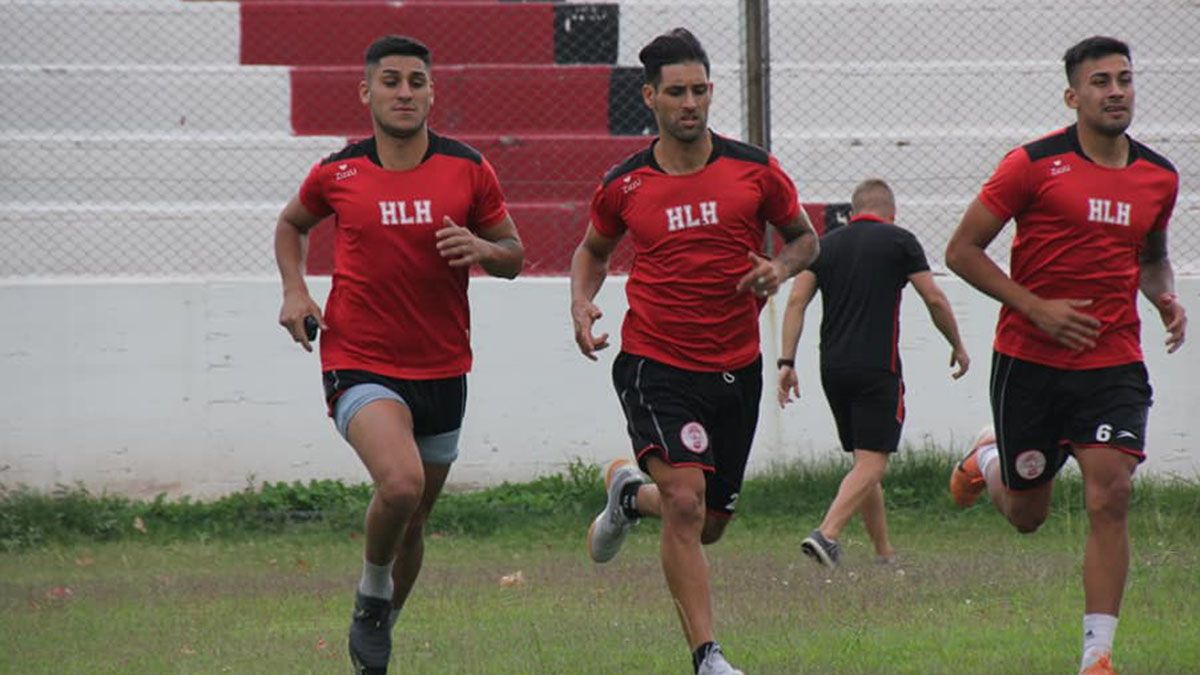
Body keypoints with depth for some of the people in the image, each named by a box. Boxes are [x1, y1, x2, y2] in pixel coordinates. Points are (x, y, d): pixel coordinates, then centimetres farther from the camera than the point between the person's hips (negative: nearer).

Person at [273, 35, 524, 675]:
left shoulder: (468, 170, -1)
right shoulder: (336, 174, -2)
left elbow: (513, 255, 8)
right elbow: (291, 224, 19)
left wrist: (481, 248, -15)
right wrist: (294, 291, 2)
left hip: (442, 369, 3)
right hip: (360, 364, -3)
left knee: (414, 516, 14)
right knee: (400, 484, -28)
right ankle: (371, 592, 0)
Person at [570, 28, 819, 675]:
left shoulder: (753, 170, -2)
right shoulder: (623, 184, -2)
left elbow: (804, 236, 12)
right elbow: (593, 248, 17)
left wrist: (779, 267, -10)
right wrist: (581, 303, -2)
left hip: (736, 369, 3)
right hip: (654, 363, -3)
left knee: (708, 525, 12)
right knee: (686, 501, -22)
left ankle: (630, 493, 46)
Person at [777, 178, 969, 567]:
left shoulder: (826, 244, 12)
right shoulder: (899, 241, 1)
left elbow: (797, 301, 2)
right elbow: (935, 300, -1)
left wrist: (786, 362, 1)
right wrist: (958, 347, 13)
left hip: (833, 368, 5)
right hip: (878, 367, -5)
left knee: (864, 459, 17)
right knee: (872, 461, -8)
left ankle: (884, 550, 21)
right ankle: (827, 534, -27)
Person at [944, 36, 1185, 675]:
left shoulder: (1158, 177, 6)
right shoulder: (1034, 165, -9)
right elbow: (962, 250, -6)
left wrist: (1164, 298, 3)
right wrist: (1036, 308, -15)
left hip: (1113, 364, 2)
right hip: (1030, 361, -2)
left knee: (1109, 497, -15)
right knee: (1026, 515, 11)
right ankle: (988, 459, 47)